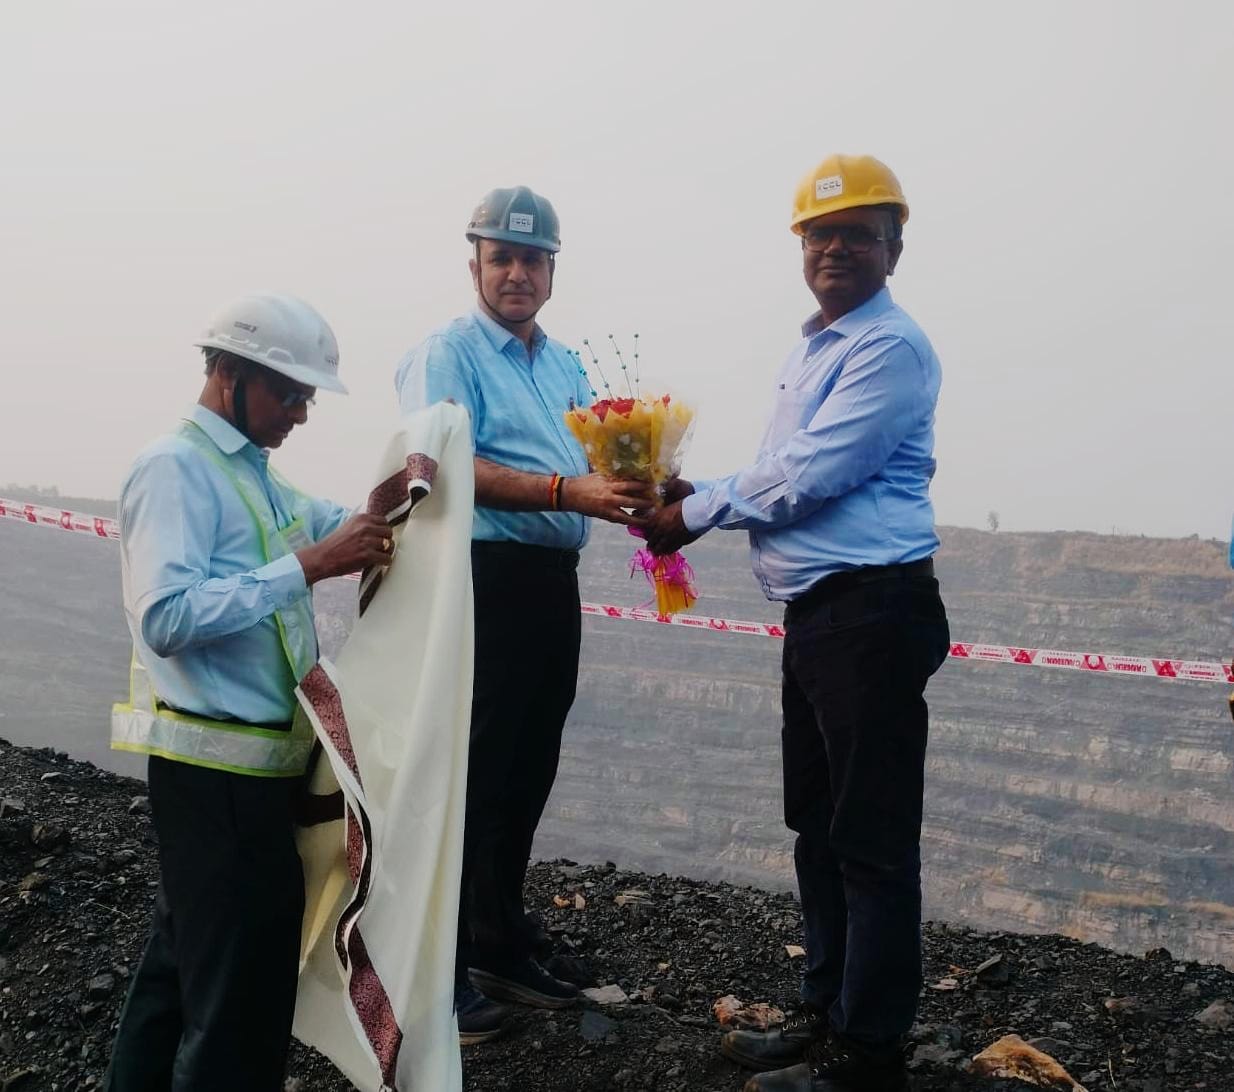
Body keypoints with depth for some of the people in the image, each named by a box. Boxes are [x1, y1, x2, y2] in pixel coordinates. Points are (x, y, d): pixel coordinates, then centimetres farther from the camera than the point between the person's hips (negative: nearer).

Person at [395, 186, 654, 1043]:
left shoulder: (567, 366, 19)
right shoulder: (448, 354, -5)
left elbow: (592, 466, 18)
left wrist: (629, 488, -5)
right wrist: (564, 492, -29)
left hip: (553, 584, 8)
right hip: (480, 578, -7)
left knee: (527, 775, 14)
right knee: (470, 776, -3)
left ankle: (500, 948, 27)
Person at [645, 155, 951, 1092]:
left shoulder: (891, 347, -12)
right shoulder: (816, 349, 19)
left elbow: (805, 478, -18)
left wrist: (695, 511, -6)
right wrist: (693, 499, 6)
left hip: (873, 614, -10)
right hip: (816, 614, 10)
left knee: (873, 840, -2)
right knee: (819, 827, 17)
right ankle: (827, 1015, 29)